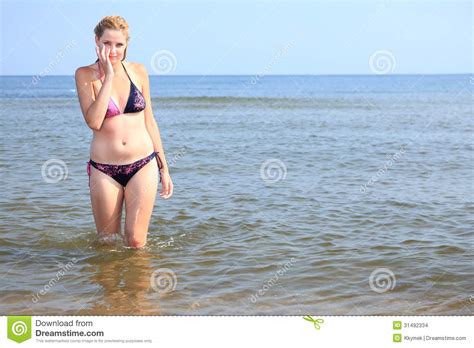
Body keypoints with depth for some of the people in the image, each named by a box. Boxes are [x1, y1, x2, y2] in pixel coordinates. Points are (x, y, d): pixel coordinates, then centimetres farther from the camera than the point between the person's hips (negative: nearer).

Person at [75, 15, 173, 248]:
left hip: (143, 165, 1)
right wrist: (108, 76, -16)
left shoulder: (138, 71, 4)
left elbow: (149, 121, 10)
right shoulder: (85, 74, -3)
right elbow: (94, 121, -18)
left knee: (136, 242, 0)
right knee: (106, 242, 8)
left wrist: (164, 168, 10)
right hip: (104, 170, -1)